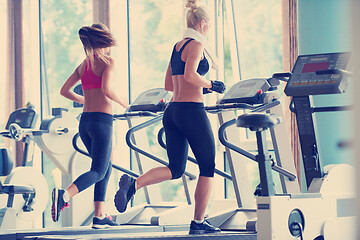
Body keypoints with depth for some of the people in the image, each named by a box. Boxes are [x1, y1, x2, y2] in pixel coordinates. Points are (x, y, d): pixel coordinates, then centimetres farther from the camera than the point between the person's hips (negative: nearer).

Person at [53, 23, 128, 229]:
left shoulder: (83, 65, 14)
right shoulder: (107, 61, -6)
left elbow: (64, 91, 17)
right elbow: (106, 89, -21)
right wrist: (123, 102, -4)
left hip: (85, 121, 7)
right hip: (101, 119, -7)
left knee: (106, 167, 19)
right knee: (99, 171, -6)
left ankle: (100, 215, 14)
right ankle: (64, 195, -30)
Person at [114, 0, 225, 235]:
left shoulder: (177, 46, 17)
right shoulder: (196, 45, -8)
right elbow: (190, 75, -24)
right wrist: (210, 84, -8)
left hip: (172, 111, 8)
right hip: (192, 110, -8)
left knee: (176, 169, 10)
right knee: (208, 167, 5)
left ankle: (133, 184, -15)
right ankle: (199, 223, 7)